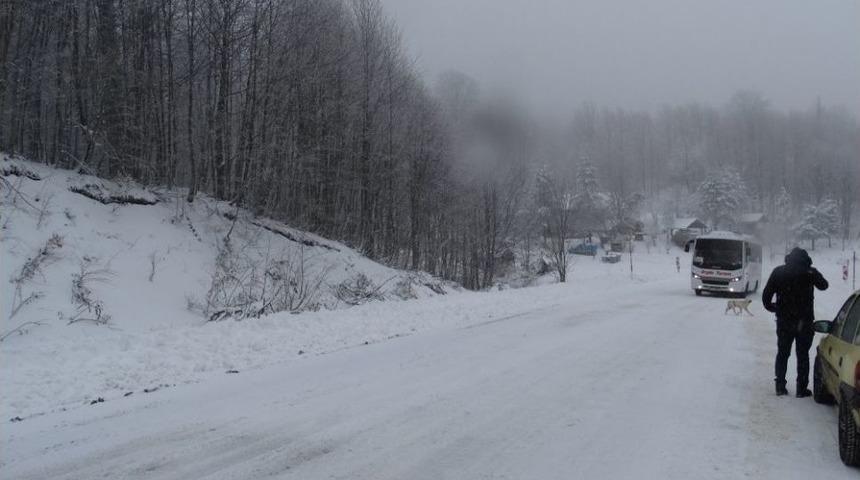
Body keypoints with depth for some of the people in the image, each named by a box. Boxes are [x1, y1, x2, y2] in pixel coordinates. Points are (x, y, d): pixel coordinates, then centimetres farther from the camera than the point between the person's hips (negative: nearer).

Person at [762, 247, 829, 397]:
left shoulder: (778, 272, -1)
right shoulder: (810, 272, -7)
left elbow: (766, 295, -2)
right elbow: (824, 285, 13)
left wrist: (772, 307, 14)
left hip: (784, 321, 2)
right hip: (804, 321, -1)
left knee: (782, 353, 13)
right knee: (803, 355, 6)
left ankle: (780, 386, 11)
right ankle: (801, 389, 5)